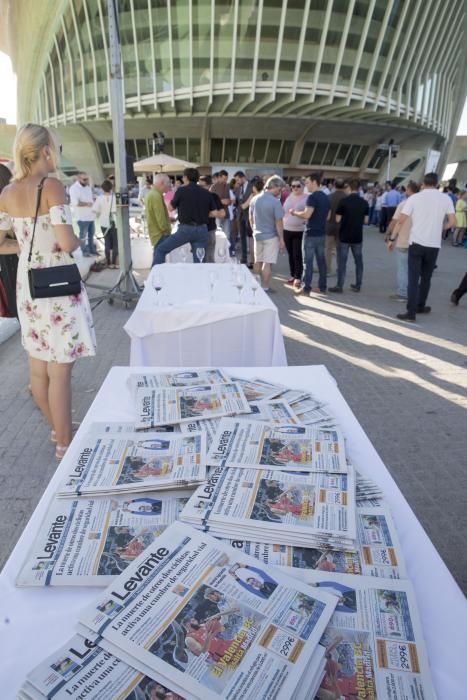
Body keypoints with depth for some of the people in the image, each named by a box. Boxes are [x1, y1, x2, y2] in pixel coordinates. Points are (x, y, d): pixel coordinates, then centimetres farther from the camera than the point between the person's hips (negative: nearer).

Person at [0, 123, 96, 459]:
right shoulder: (52, 186, -14)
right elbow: (67, 243, -21)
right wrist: (80, 240, 0)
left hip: (27, 285, 7)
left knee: (38, 367, 16)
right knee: (59, 370, 2)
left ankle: (58, 430, 35)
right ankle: (65, 443, 15)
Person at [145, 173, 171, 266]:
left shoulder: (152, 193, 15)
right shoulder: (156, 196, -19)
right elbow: (160, 217, -22)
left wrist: (169, 219, 14)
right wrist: (166, 230, -9)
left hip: (157, 232, 10)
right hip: (160, 234, -10)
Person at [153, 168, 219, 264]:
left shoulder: (181, 190, -2)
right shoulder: (206, 193, 7)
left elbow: (171, 208, 9)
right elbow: (215, 213, 6)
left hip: (186, 229, -4)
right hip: (202, 230, 4)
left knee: (160, 250, 7)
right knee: (198, 262, 7)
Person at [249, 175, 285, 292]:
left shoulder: (254, 199, 0)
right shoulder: (275, 202, -18)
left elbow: (251, 218, 9)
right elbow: (278, 222, -15)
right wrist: (281, 239, -7)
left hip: (257, 235, 6)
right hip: (271, 236, -6)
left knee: (258, 261, 16)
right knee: (267, 263, 1)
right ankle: (264, 288, 5)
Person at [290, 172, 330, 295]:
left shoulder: (312, 197, -15)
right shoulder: (326, 197, 13)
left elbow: (306, 215, -24)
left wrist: (295, 212, -8)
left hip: (311, 234, -8)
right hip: (321, 233, 8)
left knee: (308, 261, -2)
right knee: (321, 260, 10)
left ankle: (306, 288, 2)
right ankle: (322, 287, 15)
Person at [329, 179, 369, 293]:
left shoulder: (344, 201, -10)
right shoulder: (364, 202, 1)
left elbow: (338, 219, -9)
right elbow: (366, 220, 5)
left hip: (344, 236, -3)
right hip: (358, 237, 3)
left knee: (342, 261, 0)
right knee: (358, 261, 12)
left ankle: (339, 286, 0)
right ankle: (358, 285, 16)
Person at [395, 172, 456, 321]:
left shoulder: (414, 197, -4)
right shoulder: (446, 199, 2)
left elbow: (401, 221, -6)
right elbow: (453, 222, 1)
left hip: (416, 243, -2)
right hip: (434, 245, 2)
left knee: (413, 278, -2)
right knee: (426, 278, 16)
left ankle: (411, 312, -7)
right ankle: (420, 306, 29)